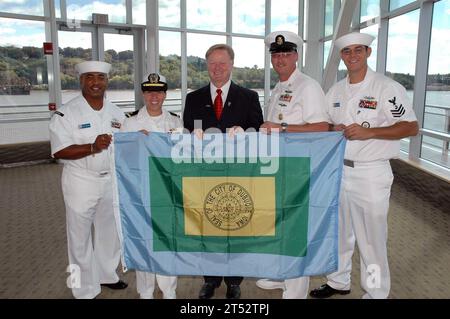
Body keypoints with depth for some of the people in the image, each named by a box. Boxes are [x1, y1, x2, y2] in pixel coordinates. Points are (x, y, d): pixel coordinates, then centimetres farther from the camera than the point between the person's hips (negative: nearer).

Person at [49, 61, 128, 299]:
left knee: (110, 231, 18)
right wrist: (92, 148, -31)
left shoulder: (116, 112, 5)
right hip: (81, 181, -5)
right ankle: (85, 291, 23)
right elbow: (60, 151, -19)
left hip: (111, 179, 5)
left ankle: (106, 274, 41)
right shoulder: (66, 113, -11)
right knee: (80, 236, 6)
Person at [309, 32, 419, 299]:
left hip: (371, 174, -6)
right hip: (338, 170, 6)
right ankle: (339, 282, 36)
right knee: (339, 232, 18)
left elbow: (412, 127, -11)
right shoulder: (336, 90, 10)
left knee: (371, 240, 2)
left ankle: (376, 293, 22)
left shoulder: (388, 88, -9)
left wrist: (368, 132, -21)